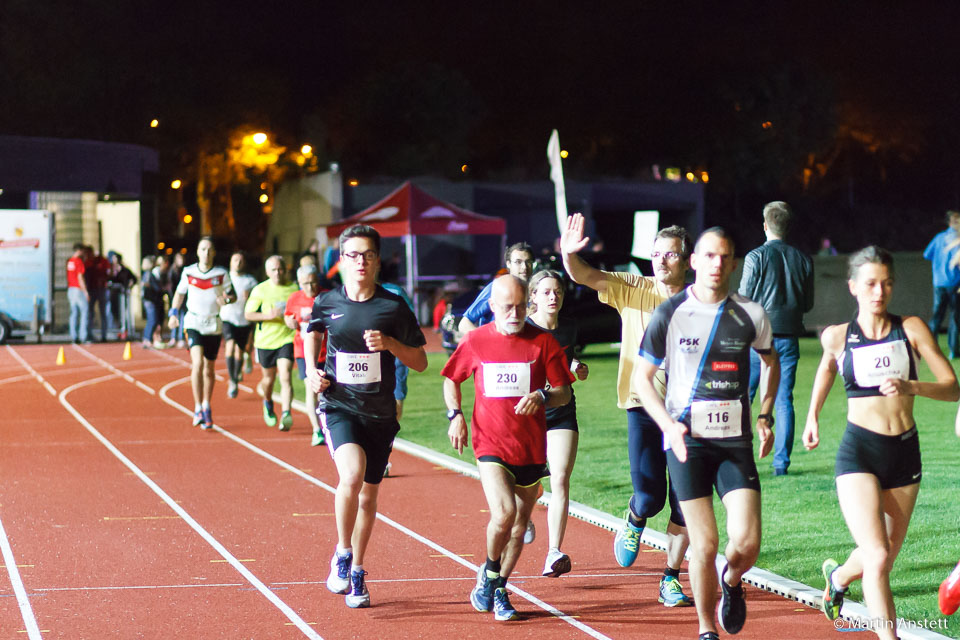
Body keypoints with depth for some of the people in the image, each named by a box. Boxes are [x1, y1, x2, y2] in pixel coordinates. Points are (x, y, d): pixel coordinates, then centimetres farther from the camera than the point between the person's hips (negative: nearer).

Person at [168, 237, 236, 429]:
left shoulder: (222, 274, -1)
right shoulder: (188, 272, 0)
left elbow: (233, 294, 7)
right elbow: (180, 293, 15)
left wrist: (226, 299, -16)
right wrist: (174, 313, 5)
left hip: (214, 325, 1)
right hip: (193, 322, -1)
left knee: (209, 369, 10)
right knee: (197, 363, -20)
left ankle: (206, 406, 30)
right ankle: (198, 409, -14)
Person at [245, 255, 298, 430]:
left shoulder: (294, 289, 2)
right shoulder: (260, 290, 0)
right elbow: (248, 314, 0)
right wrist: (268, 315, -16)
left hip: (287, 339, -1)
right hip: (266, 341, 1)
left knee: (285, 377, -17)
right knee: (269, 378, 13)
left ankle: (286, 414, -24)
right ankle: (268, 403, 45)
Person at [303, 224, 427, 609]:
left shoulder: (393, 307, -4)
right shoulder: (327, 303, -1)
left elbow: (420, 362, 2)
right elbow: (312, 332, 23)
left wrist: (390, 343, -15)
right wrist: (312, 370, 7)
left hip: (381, 414, 2)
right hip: (339, 408, -2)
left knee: (368, 494, 11)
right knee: (352, 475, -26)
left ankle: (356, 572, 31)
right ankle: (342, 554, -3)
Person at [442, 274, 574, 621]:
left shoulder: (543, 341, -1)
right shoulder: (476, 341, 1)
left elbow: (564, 393, 1)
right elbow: (451, 379, 17)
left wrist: (542, 397, -20)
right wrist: (455, 415, 1)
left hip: (531, 449, 2)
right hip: (491, 445, -2)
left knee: (519, 525, 10)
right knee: (504, 513, -21)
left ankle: (498, 589, 29)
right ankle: (489, 571, 6)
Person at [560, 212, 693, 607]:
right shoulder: (633, 289, 1)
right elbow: (584, 276, -9)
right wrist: (569, 255, -30)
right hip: (644, 405, -1)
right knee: (649, 496, -9)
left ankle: (670, 579, 16)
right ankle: (634, 523, 28)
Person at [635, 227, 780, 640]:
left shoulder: (751, 316, 4)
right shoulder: (669, 314, -2)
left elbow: (771, 364, 23)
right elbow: (643, 377, 5)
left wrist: (765, 416, 11)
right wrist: (668, 424, -10)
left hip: (736, 440, 2)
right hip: (687, 440, -2)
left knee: (747, 543, -10)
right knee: (704, 545, -5)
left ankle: (731, 580, 26)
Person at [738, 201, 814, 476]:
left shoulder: (756, 257, -8)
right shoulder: (803, 259, 4)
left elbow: (743, 300, -7)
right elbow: (808, 303, 10)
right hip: (789, 336, 3)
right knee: (784, 401, 6)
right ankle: (781, 462, 3)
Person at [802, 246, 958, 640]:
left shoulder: (911, 330, -2)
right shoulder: (837, 337, -1)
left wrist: (912, 387, -25)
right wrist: (813, 416, 25)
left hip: (905, 453, 2)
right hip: (859, 453, -2)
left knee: (885, 557, 17)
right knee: (877, 557, -19)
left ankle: (839, 576, 49)